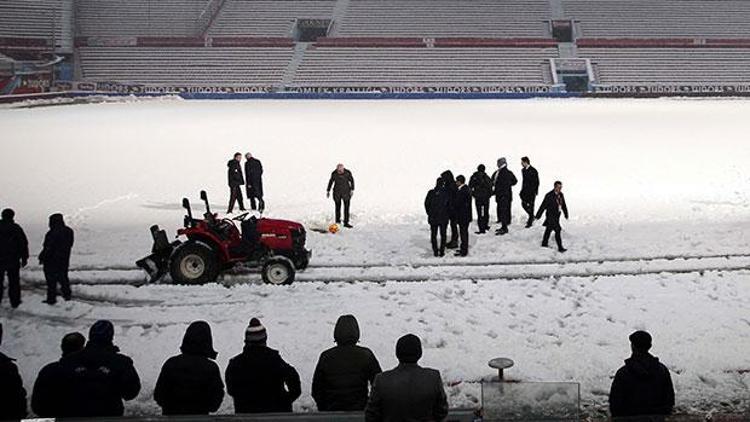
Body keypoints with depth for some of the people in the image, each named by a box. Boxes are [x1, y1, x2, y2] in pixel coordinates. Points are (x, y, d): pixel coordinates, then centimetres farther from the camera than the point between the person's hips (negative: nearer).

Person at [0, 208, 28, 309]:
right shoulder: (16, 228, -4)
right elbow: (23, 244, -4)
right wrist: (24, 258, 3)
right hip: (13, 260, -1)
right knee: (14, 281, 5)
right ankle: (15, 302, 4)